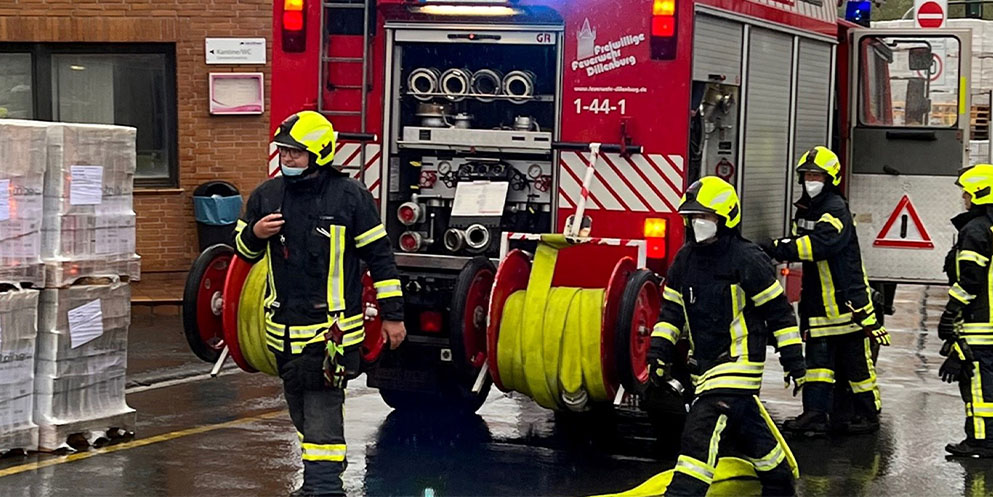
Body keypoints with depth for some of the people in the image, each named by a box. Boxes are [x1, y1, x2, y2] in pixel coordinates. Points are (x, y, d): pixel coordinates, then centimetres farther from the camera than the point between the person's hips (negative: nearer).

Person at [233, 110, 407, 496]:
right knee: (300, 407, 14)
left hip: (332, 327, -5)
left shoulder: (350, 196, -6)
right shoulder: (266, 196, 5)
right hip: (284, 327, 5)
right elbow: (244, 250, 17)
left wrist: (392, 314, -2)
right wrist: (255, 233, -7)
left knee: (322, 407, -11)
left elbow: (380, 256, -2)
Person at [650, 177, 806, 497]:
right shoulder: (685, 260, 6)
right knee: (747, 425, 18)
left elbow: (779, 312, -9)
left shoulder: (748, 260, -13)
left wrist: (793, 359, -8)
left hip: (739, 359, -7)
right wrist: (660, 351, 4)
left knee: (704, 426, -20)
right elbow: (671, 309, 13)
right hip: (705, 361, 7)